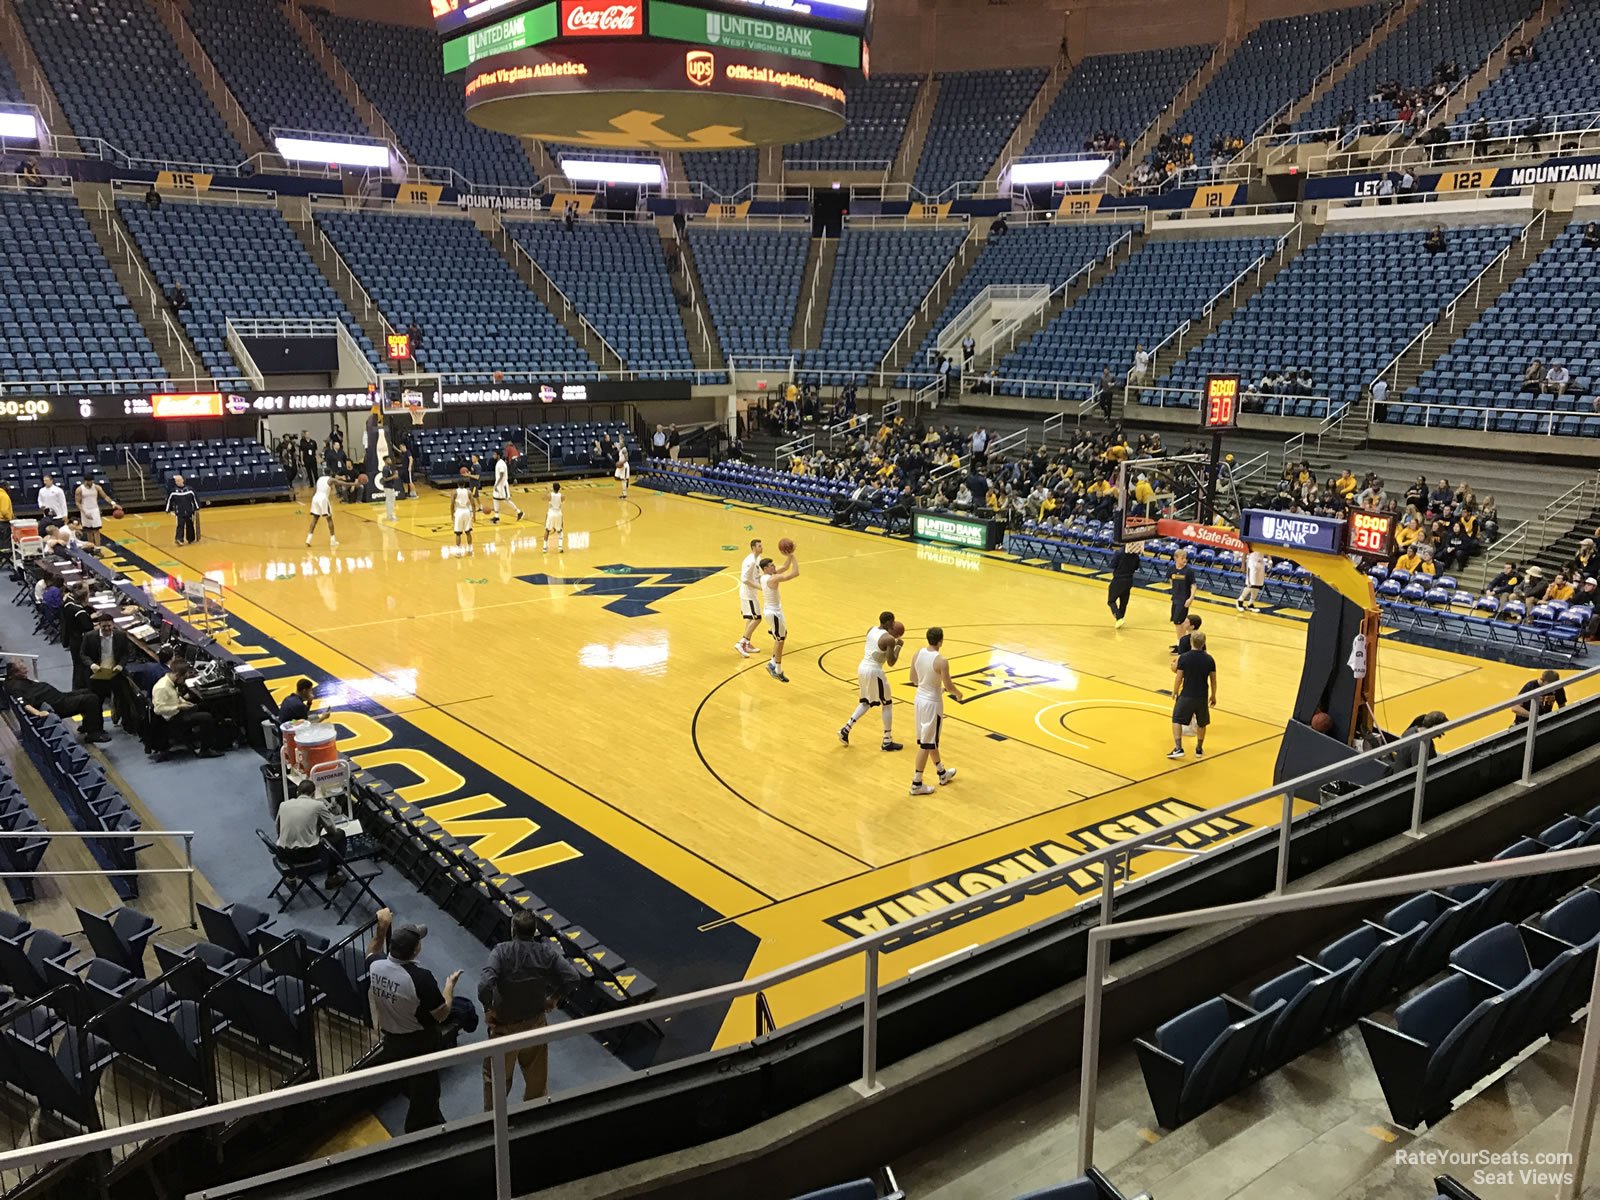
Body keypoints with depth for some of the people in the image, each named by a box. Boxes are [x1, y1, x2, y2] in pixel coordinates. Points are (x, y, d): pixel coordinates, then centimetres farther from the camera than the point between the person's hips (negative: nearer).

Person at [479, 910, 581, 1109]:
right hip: (535, 1024, 3)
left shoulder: (501, 951, -23)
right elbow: (573, 978, -16)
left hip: (504, 1026, -3)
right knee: (537, 1075, 25)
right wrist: (555, 998, -1)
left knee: (496, 1077, 19)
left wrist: (487, 1009, -18)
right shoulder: (546, 952, -14)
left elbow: (484, 984, -35)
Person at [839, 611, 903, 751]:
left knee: (866, 702, 24)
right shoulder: (889, 639, -16)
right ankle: (887, 742, 12)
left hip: (862, 668, 8)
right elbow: (891, 663, -13)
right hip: (874, 672, -8)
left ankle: (846, 729, 13)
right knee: (887, 705, 8)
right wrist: (898, 645, -2)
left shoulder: (871, 629, 8)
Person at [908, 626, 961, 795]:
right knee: (926, 744, 2)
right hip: (932, 702, -8)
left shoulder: (918, 653, -2)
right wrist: (958, 693, 4)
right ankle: (916, 784, 8)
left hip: (920, 698, 8)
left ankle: (942, 773, 39)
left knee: (930, 739, 21)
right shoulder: (941, 661, -24)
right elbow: (948, 686, -18)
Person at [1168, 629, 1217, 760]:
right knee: (1202, 723, 21)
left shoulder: (1183, 658, -12)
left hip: (1186, 696, -2)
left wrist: (1174, 692, 7)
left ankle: (1178, 748, 2)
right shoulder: (1209, 659, -4)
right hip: (1202, 697, 2)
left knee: (1177, 720, 12)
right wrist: (1213, 695, 17)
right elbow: (1213, 680, 3)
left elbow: (1178, 678, -9)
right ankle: (1199, 748, 31)